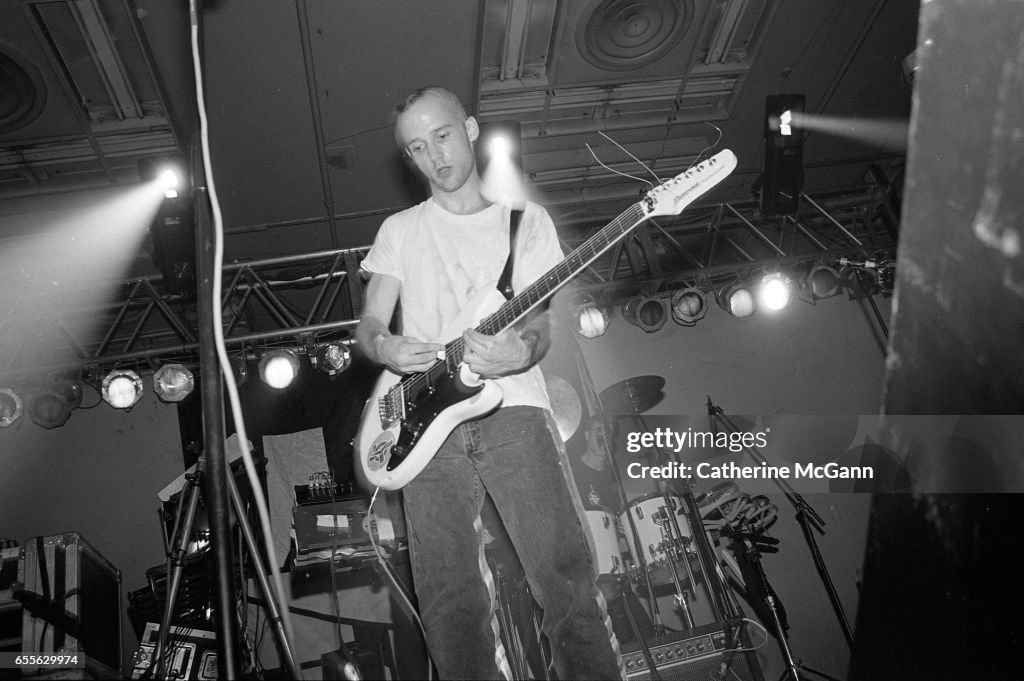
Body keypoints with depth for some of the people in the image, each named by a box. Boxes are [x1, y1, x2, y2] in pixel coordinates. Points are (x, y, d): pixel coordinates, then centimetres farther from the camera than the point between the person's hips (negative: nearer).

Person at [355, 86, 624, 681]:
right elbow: (368, 325, 16)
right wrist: (384, 347, -8)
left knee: (564, 573, -13)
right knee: (449, 601, -9)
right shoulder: (399, 231, 20)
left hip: (511, 405, -1)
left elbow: (539, 325, 7)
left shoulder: (526, 219, 15)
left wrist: (522, 351, -17)